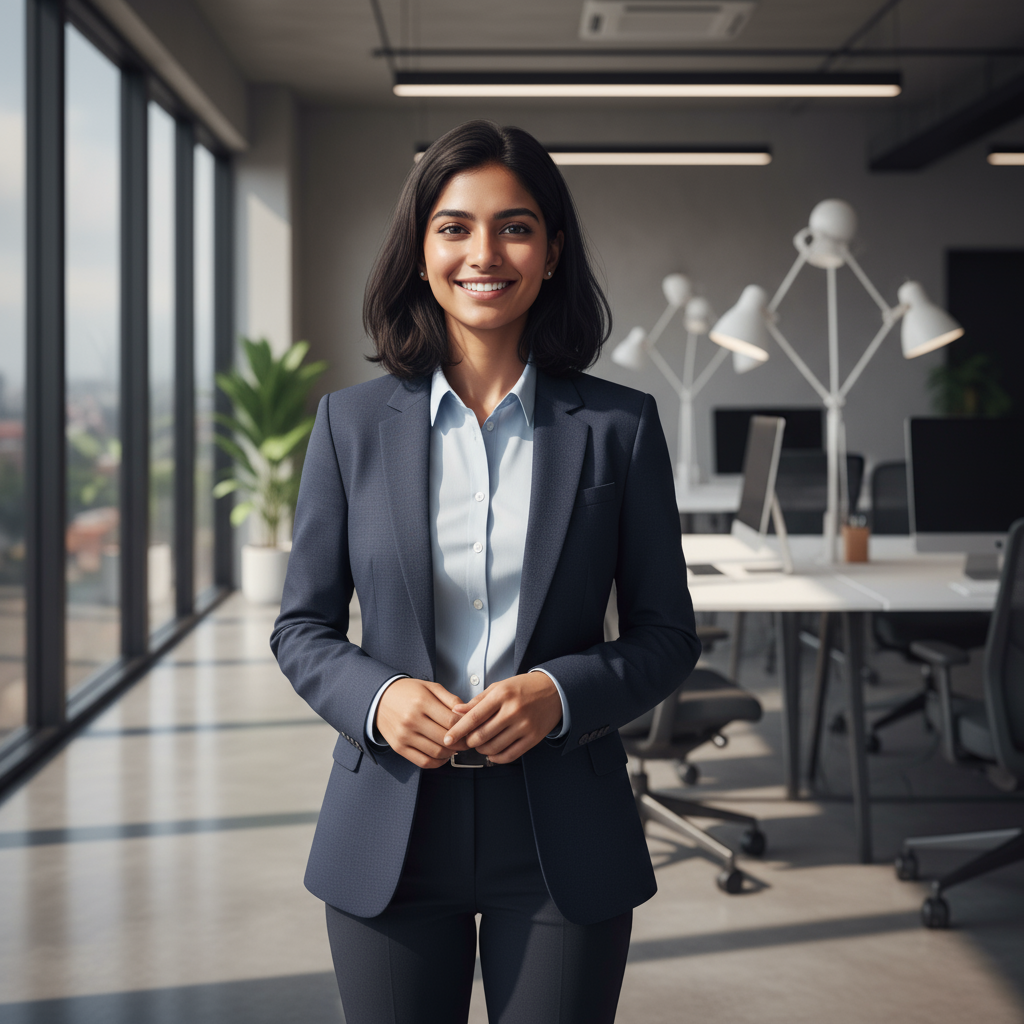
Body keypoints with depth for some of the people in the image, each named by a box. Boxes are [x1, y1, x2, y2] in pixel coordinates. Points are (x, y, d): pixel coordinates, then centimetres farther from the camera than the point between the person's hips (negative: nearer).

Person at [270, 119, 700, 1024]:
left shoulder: (619, 427, 0)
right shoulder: (352, 423, 2)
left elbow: (668, 635, 3)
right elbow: (302, 627, 6)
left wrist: (559, 694, -15)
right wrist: (377, 698, -14)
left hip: (560, 843, 0)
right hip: (390, 837, 1)